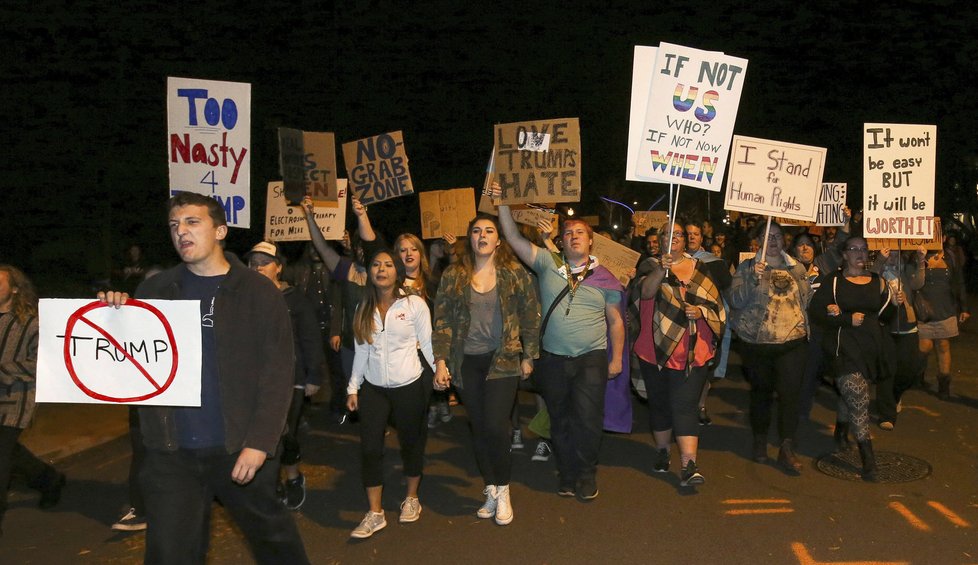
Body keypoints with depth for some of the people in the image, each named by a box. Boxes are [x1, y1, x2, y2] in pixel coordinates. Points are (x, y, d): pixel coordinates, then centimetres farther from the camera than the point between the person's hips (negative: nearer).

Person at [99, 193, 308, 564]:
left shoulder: (258, 292, -4)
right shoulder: (156, 290, 7)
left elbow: (277, 374, -7)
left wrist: (260, 442, -14)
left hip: (240, 448, -2)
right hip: (171, 451, 3)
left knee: (271, 533, 15)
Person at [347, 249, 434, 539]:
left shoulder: (415, 304, -6)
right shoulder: (364, 308, 5)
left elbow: (428, 344, -4)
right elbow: (361, 351, 9)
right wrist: (353, 387, 8)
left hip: (409, 386, -3)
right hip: (373, 388, 3)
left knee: (411, 443, 11)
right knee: (369, 448, -1)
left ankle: (411, 498, 33)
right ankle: (375, 513, 11)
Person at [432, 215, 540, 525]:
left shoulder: (515, 273, -2)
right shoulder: (453, 276, 2)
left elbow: (530, 316, 3)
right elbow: (442, 321, 1)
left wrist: (528, 357, 2)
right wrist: (441, 362, -5)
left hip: (503, 359, -2)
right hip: (467, 362, 3)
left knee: (495, 425, -11)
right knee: (478, 428, 8)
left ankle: (503, 491, 10)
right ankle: (491, 491, 23)